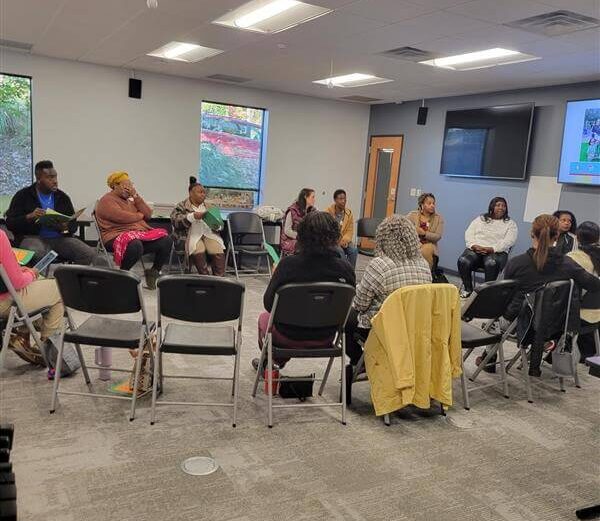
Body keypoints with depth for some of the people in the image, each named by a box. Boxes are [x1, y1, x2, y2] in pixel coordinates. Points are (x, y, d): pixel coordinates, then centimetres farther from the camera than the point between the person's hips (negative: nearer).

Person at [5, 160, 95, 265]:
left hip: (60, 238, 3)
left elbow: (73, 224, 13)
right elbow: (10, 223, 2)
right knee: (37, 253, -40)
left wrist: (65, 227, -11)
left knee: (90, 253, -23)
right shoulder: (23, 195, 6)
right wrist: (29, 217, -17)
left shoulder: (63, 197, 15)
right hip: (33, 237, -3)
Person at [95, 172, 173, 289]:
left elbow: (148, 214, 13)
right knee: (135, 245, -41)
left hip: (141, 233, 7)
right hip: (117, 235, -7)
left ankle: (154, 272, 3)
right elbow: (122, 217, -17)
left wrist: (136, 196, 4)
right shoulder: (107, 201, 0)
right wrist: (140, 215, 1)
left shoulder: (129, 200, 24)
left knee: (166, 240, -14)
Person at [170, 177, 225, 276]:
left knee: (219, 253, -29)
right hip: (192, 235, -3)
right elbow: (175, 220, -7)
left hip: (209, 234, 3)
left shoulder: (208, 207, 22)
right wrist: (192, 216, -18)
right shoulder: (182, 206, 9)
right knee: (199, 253, -36)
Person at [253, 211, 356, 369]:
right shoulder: (345, 269, -18)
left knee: (264, 317, 32)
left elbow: (268, 303, -14)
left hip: (289, 337, -3)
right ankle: (278, 361, 54)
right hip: (325, 338, 3)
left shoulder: (288, 264, -25)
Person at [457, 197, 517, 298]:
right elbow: (469, 234, 11)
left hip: (497, 252, -2)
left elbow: (508, 241, -2)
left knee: (491, 263, -39)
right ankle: (467, 288, -9)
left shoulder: (510, 224, 14)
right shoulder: (480, 219, 21)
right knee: (463, 261, -30)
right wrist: (474, 246, -11)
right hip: (476, 249, 2)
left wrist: (491, 249, -17)